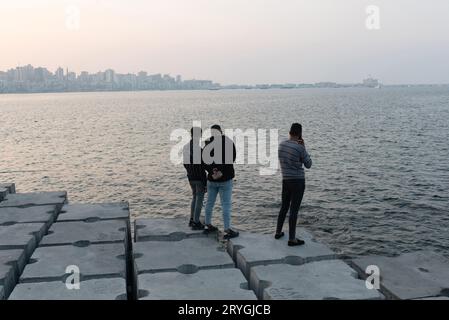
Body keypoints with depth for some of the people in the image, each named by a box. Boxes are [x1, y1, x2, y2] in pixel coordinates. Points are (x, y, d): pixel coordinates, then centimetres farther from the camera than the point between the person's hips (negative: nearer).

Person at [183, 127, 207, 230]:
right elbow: (201, 167, -21)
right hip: (199, 178, -8)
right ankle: (196, 223, 10)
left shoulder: (185, 148, 3)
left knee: (195, 197, 22)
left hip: (191, 177, 8)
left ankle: (192, 220, 28)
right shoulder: (198, 149, -22)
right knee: (199, 200, 3)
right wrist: (205, 182, -15)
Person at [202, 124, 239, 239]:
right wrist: (222, 172, -17)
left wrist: (212, 172, -13)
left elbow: (205, 160, -4)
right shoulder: (229, 142, -6)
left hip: (211, 179, 4)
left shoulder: (208, 143, 2)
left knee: (210, 202, 16)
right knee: (226, 204, -2)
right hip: (225, 179, -4)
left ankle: (208, 225, 28)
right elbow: (231, 160, -15)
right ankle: (227, 230, -2)